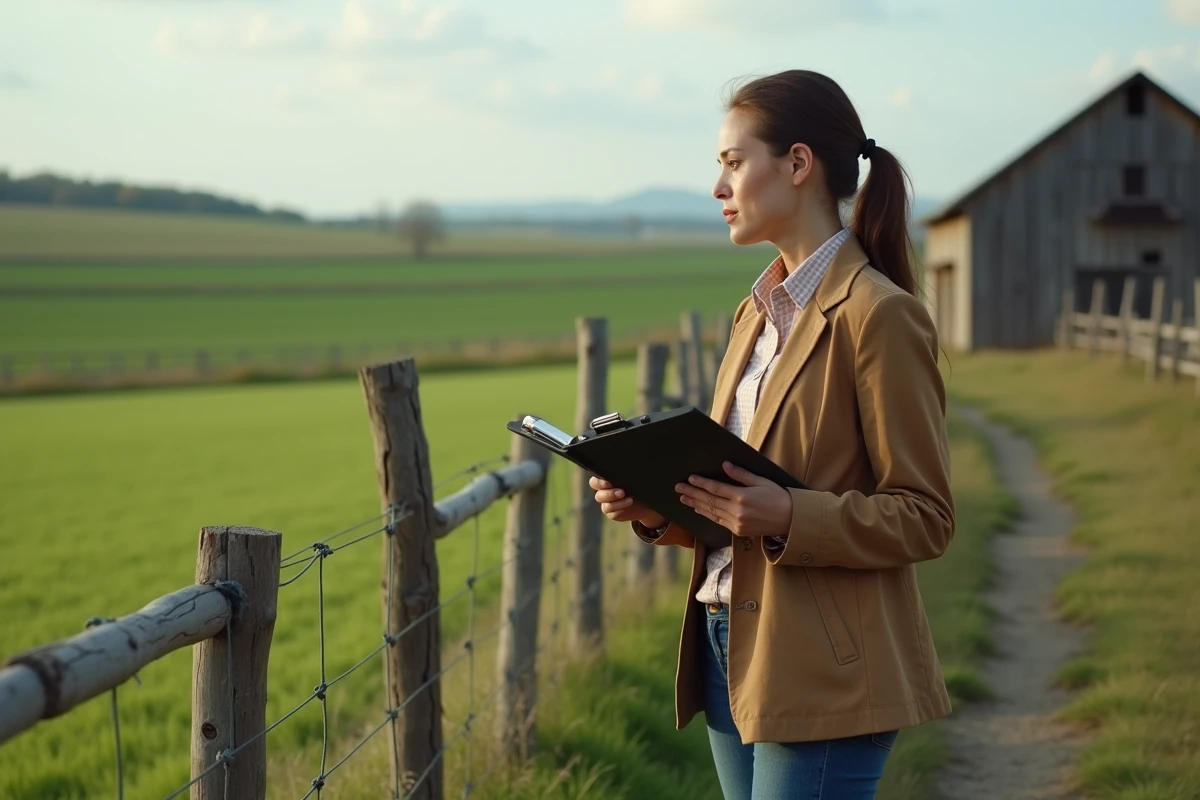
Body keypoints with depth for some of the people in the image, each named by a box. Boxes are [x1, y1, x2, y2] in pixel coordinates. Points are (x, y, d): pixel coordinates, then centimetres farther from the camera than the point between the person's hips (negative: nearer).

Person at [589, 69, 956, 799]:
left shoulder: (878, 315, -12)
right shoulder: (762, 310, 13)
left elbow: (925, 518, -12)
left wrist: (788, 518, -25)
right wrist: (657, 506, 1)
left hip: (819, 677, -8)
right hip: (733, 649, 8)